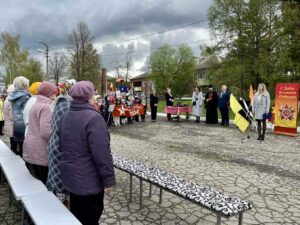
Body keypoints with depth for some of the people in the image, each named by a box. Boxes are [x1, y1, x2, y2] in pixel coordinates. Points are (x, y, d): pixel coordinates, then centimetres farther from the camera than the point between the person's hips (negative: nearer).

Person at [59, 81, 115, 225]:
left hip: (71, 177, 8)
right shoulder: (93, 117, -23)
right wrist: (108, 179, -16)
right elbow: (102, 154, -26)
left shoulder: (66, 116, 5)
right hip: (89, 180, -8)